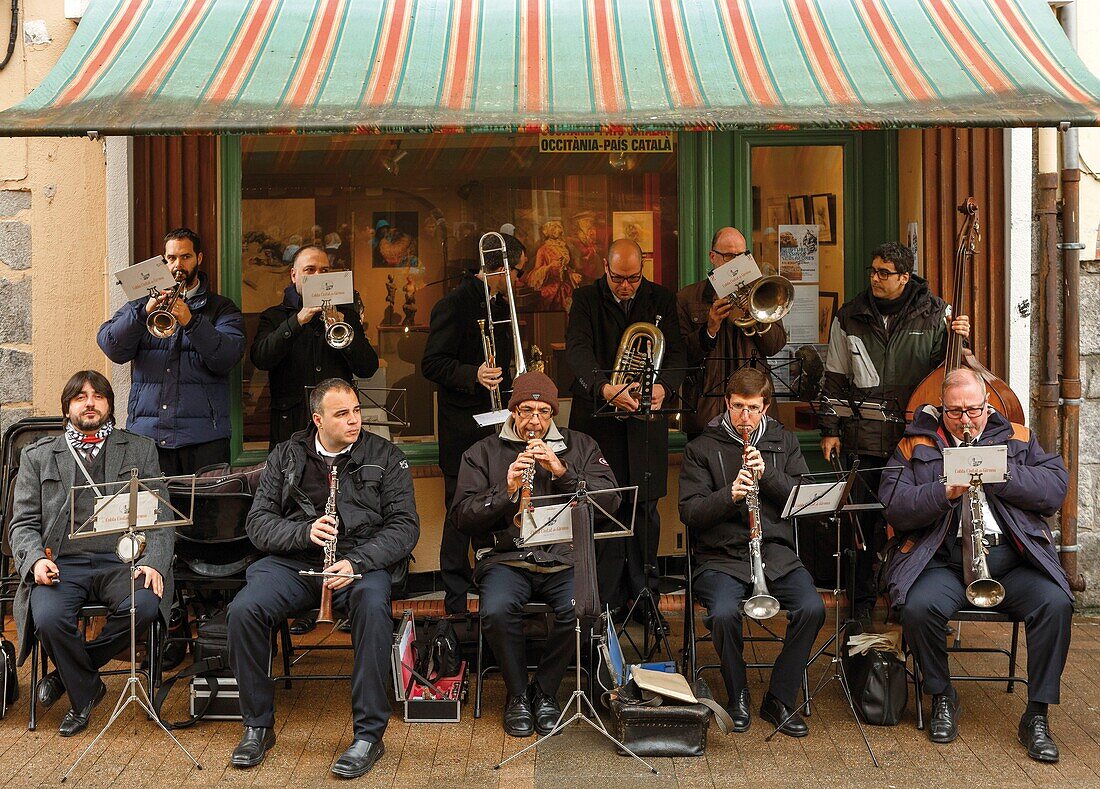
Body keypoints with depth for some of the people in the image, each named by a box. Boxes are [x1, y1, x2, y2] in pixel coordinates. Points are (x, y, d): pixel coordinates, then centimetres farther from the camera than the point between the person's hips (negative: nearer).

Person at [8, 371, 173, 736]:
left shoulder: (140, 450, 16)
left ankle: (66, 675, -6)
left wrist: (154, 563, -9)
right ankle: (85, 692, -1)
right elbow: (23, 523, 11)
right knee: (49, 618, -31)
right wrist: (36, 558, -11)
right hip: (62, 563, 0)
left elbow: (160, 517, 10)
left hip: (120, 561, 0)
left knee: (144, 606, -31)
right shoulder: (38, 456, 17)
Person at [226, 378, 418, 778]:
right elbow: (258, 521, 6)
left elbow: (404, 524, -1)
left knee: (373, 607, -36)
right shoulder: (287, 456, 12)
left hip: (361, 560, -2)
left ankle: (369, 733, -25)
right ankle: (258, 726, -5)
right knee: (243, 610, -25)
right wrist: (304, 531, -14)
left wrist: (356, 562, -17)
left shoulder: (385, 456, 7)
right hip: (293, 561, 2)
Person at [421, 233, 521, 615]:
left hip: (497, 422, 8)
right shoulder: (455, 304, -12)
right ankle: (456, 603, 7)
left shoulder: (499, 304, 15)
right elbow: (431, 364, -17)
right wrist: (473, 375, -30)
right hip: (464, 429, -8)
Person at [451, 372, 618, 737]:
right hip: (507, 558, 0)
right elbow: (463, 517, 3)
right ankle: (517, 695, -5)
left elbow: (610, 498, 2)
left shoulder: (580, 446, 16)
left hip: (565, 557, 1)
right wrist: (506, 490, -12)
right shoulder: (483, 453, 14)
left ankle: (545, 692, -5)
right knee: (497, 611, -32)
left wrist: (562, 472, -9)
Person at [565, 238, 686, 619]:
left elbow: (676, 352, 1)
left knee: (645, 509, 4)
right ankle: (607, 602, 5)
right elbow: (577, 350, -13)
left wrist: (663, 386, -21)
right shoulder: (586, 299, 1)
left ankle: (644, 596, 14)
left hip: (646, 417, 2)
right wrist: (604, 388, -32)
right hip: (599, 417, -1)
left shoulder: (661, 299, 7)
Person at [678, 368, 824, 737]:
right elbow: (689, 512, -2)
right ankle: (738, 698, -3)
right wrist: (729, 495, -20)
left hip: (777, 553, 2)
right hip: (721, 557, -2)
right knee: (724, 613, -31)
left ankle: (779, 700, -4)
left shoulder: (784, 442, 15)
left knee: (812, 608, -24)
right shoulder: (702, 449, 7)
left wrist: (768, 475, -11)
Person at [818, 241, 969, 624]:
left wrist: (959, 338, -11)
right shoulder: (849, 318, 6)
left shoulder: (935, 313, 3)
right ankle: (863, 600, 19)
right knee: (864, 523, 5)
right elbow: (835, 378, 11)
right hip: (864, 440, 1)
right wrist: (830, 429, 8)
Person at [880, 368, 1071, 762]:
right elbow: (893, 508, -1)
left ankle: (1037, 714, -10)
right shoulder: (915, 445, 11)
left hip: (1013, 560, 1)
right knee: (918, 608, -31)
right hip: (944, 561, -1)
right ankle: (942, 697, -2)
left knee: (1055, 603, -27)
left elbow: (1056, 488, 2)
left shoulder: (1018, 438, 17)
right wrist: (946, 492, -16)